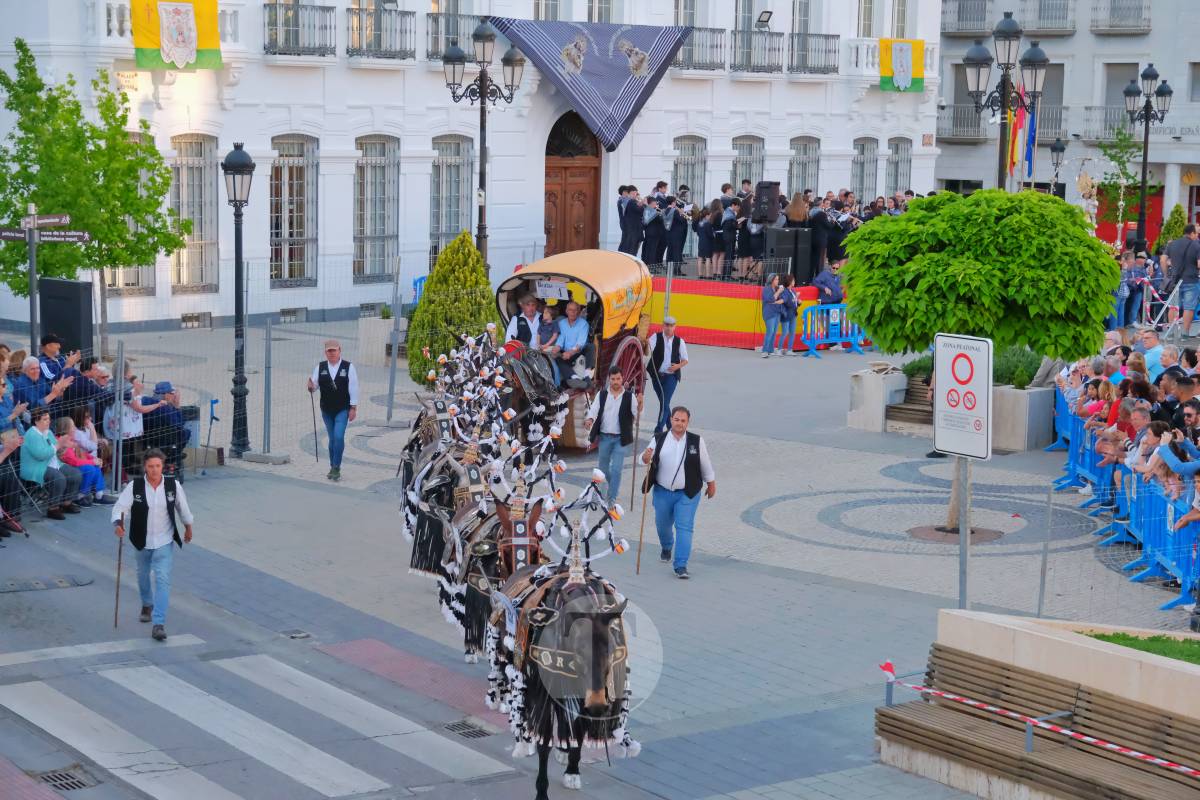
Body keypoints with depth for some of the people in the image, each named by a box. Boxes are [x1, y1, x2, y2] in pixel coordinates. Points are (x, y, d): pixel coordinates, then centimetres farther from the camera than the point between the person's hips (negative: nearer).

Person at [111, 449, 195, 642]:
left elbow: (182, 507, 5)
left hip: (164, 541, -2)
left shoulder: (173, 486, -11)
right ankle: (147, 605, 54)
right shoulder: (134, 486, -15)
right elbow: (120, 506, -18)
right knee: (143, 575, 24)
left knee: (163, 579, -14)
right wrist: (118, 524, -38)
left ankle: (159, 624, -17)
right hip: (142, 541, 2)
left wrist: (188, 527, 18)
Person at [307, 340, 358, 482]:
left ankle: (336, 468, -5)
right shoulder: (320, 367, 3)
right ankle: (333, 467, 23)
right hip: (326, 410, 4)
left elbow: (353, 388, -5)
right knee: (332, 439, 12)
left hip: (342, 409, -4)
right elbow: (315, 385, 4)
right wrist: (311, 387, -20)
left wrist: (353, 408, -8)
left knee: (339, 437, -15)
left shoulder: (348, 367, -6)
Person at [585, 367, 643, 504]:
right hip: (604, 437, 3)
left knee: (616, 469, -8)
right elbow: (593, 410, -5)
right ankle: (614, 487, 43)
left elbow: (637, 414, -9)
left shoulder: (629, 397, -2)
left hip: (620, 439, -3)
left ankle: (612, 499, -2)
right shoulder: (601, 395, 2)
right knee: (603, 468, 16)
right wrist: (590, 419, -27)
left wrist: (640, 404, -29)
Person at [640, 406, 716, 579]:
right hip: (662, 492, 2)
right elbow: (644, 459, 0)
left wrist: (711, 484, 14)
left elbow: (705, 465, 7)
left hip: (688, 494, -2)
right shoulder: (659, 439, -3)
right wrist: (646, 458, -24)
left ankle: (681, 566, -9)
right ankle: (667, 548, 50)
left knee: (684, 527, -10)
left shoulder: (696, 441, -4)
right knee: (663, 524, 18)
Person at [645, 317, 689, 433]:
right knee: (663, 402, 14)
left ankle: (659, 429, -14)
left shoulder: (679, 341, 1)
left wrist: (678, 366, -12)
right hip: (657, 375, 1)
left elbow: (685, 360, 8)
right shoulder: (656, 337, -3)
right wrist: (647, 345, -41)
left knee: (665, 403, -13)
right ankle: (670, 426, 32)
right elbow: (647, 352, -19)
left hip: (671, 376, -1)